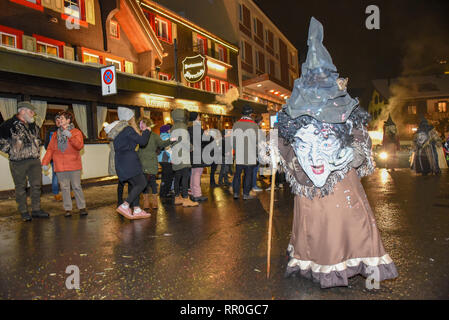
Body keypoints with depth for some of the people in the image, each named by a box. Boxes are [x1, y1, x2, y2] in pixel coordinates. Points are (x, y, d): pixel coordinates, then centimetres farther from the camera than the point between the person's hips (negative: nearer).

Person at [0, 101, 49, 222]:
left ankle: (36, 210, 19)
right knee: (21, 188, 5)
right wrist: (10, 149, -7)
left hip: (35, 161, 6)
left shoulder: (33, 125, 12)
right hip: (18, 162, -6)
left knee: (36, 186, 8)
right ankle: (24, 212, 16)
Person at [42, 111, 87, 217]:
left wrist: (70, 136, -22)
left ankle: (82, 207, 10)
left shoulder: (76, 132, 3)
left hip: (74, 165, -3)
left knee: (77, 187, 0)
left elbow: (79, 146, -12)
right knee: (64, 188, 5)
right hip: (60, 167, 3)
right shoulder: (55, 134, 14)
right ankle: (68, 209, 13)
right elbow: (50, 149, 9)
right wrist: (45, 162, 0)